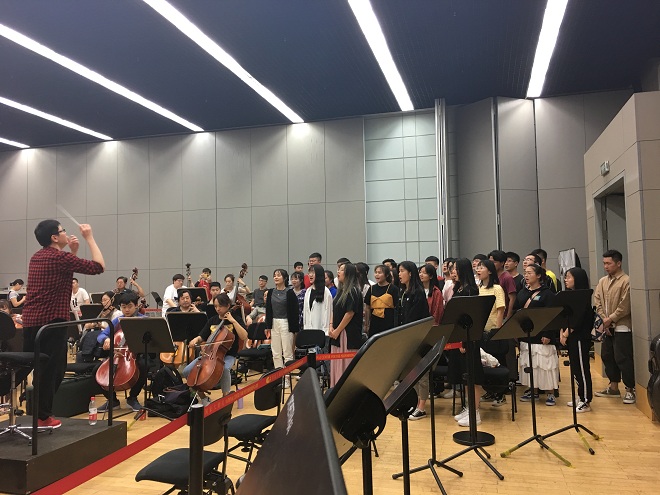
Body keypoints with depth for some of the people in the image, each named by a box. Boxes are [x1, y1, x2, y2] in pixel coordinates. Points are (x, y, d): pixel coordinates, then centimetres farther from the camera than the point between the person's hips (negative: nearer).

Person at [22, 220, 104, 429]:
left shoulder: (37, 257, 15)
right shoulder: (60, 257, -13)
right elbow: (99, 266, -11)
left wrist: (73, 251, 17)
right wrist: (89, 238, -4)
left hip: (30, 320, 9)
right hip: (51, 321, -9)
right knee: (51, 369, 1)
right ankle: (43, 416, 9)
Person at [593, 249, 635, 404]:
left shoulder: (626, 281, -13)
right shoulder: (602, 282, 9)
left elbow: (625, 307, -17)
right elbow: (597, 302, 6)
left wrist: (610, 319, -12)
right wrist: (604, 319, -5)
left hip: (622, 327, -7)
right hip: (607, 327, 7)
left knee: (622, 358, -4)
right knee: (607, 356, 13)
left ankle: (630, 389, 11)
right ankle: (613, 387, 26)